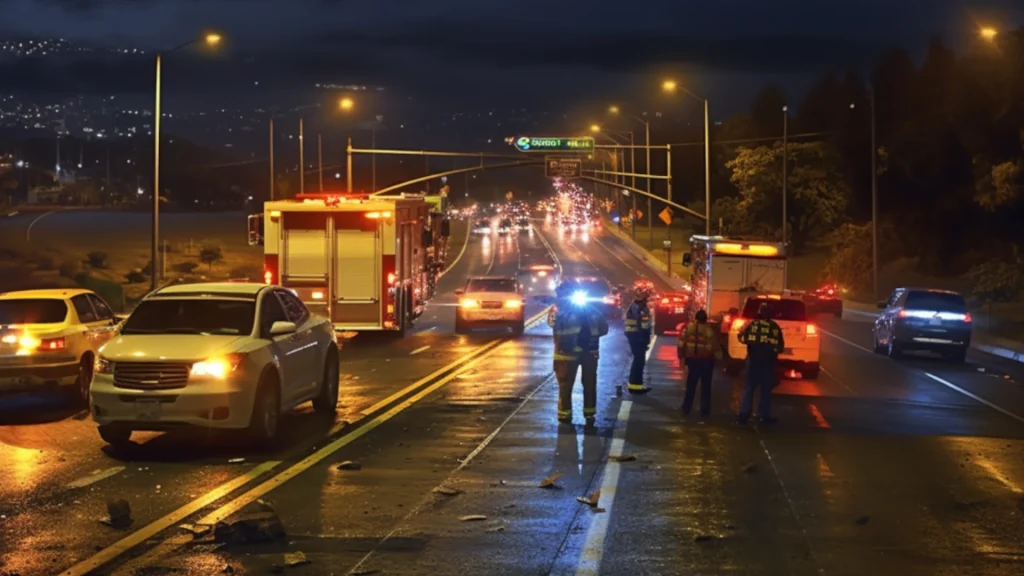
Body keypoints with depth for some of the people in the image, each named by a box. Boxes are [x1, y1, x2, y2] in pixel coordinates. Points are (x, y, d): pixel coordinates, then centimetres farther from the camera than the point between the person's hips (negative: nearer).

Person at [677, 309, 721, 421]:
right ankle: (704, 412, 5)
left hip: (692, 359, 3)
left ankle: (686, 409, 19)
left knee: (690, 386, 16)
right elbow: (714, 346, -14)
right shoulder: (709, 329, -11)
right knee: (705, 387, 6)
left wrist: (681, 356, 11)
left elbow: (681, 343, -1)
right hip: (706, 360, -3)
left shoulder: (688, 327, -1)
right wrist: (719, 356, 2)